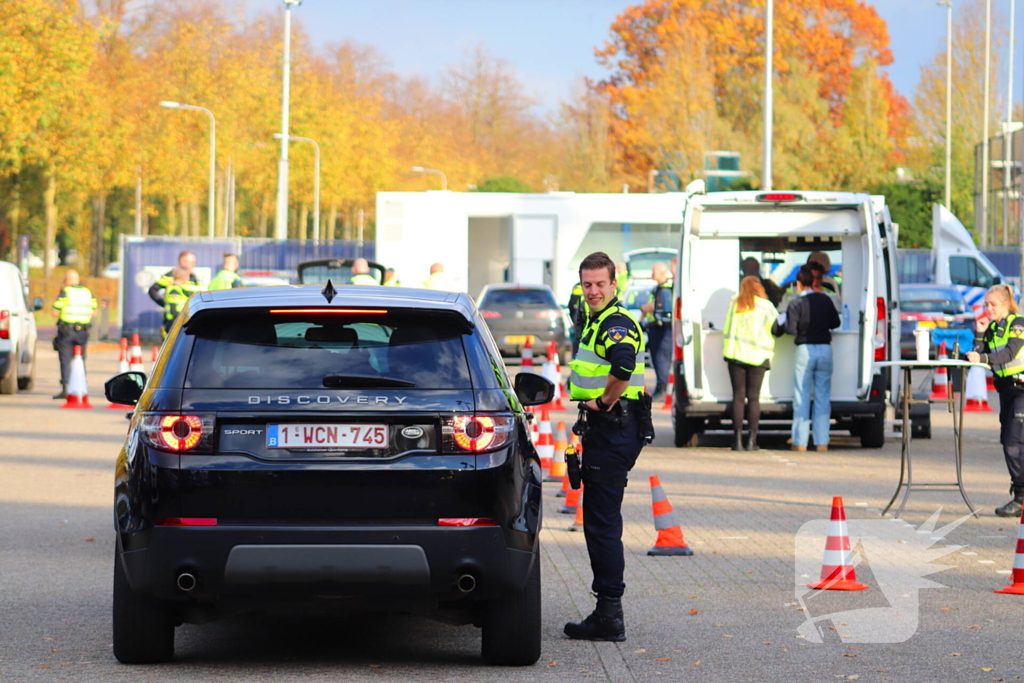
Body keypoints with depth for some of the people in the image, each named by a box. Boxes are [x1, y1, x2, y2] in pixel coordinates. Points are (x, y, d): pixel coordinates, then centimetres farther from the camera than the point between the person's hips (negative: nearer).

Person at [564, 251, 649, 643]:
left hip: (614, 430, -11)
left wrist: (604, 403, -22)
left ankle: (609, 616, -7)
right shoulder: (596, 323, 18)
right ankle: (607, 612, 20)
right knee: (599, 522, 14)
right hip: (602, 430, 11)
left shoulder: (616, 324, -16)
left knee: (603, 522, -8)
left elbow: (623, 367, -36)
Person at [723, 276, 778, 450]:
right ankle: (751, 440, -2)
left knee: (738, 396, 3)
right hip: (757, 357, -2)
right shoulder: (766, 306, -1)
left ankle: (737, 440, -3)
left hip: (735, 354, 2)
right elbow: (776, 328, 3)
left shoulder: (734, 303, 6)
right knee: (753, 397, 2)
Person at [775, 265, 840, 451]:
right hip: (825, 349, 3)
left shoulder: (796, 303, -9)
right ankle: (821, 441, 4)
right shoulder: (825, 300, 4)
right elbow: (835, 323, 11)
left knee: (802, 397, 2)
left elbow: (791, 329, -14)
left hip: (805, 349, -3)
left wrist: (780, 322, 5)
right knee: (823, 397, 7)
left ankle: (800, 442, 1)